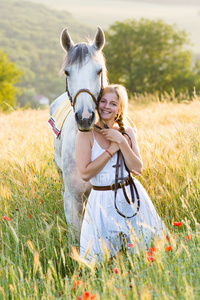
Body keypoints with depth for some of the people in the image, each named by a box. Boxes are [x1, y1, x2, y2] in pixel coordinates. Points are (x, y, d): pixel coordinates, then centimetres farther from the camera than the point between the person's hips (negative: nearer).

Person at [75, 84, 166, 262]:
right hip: (103, 202, -3)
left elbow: (137, 169, -6)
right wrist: (112, 150, -15)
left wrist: (121, 142, -15)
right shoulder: (86, 134, -8)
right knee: (98, 259, 1)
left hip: (132, 197, 3)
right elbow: (85, 174, -17)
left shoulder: (127, 132, 4)